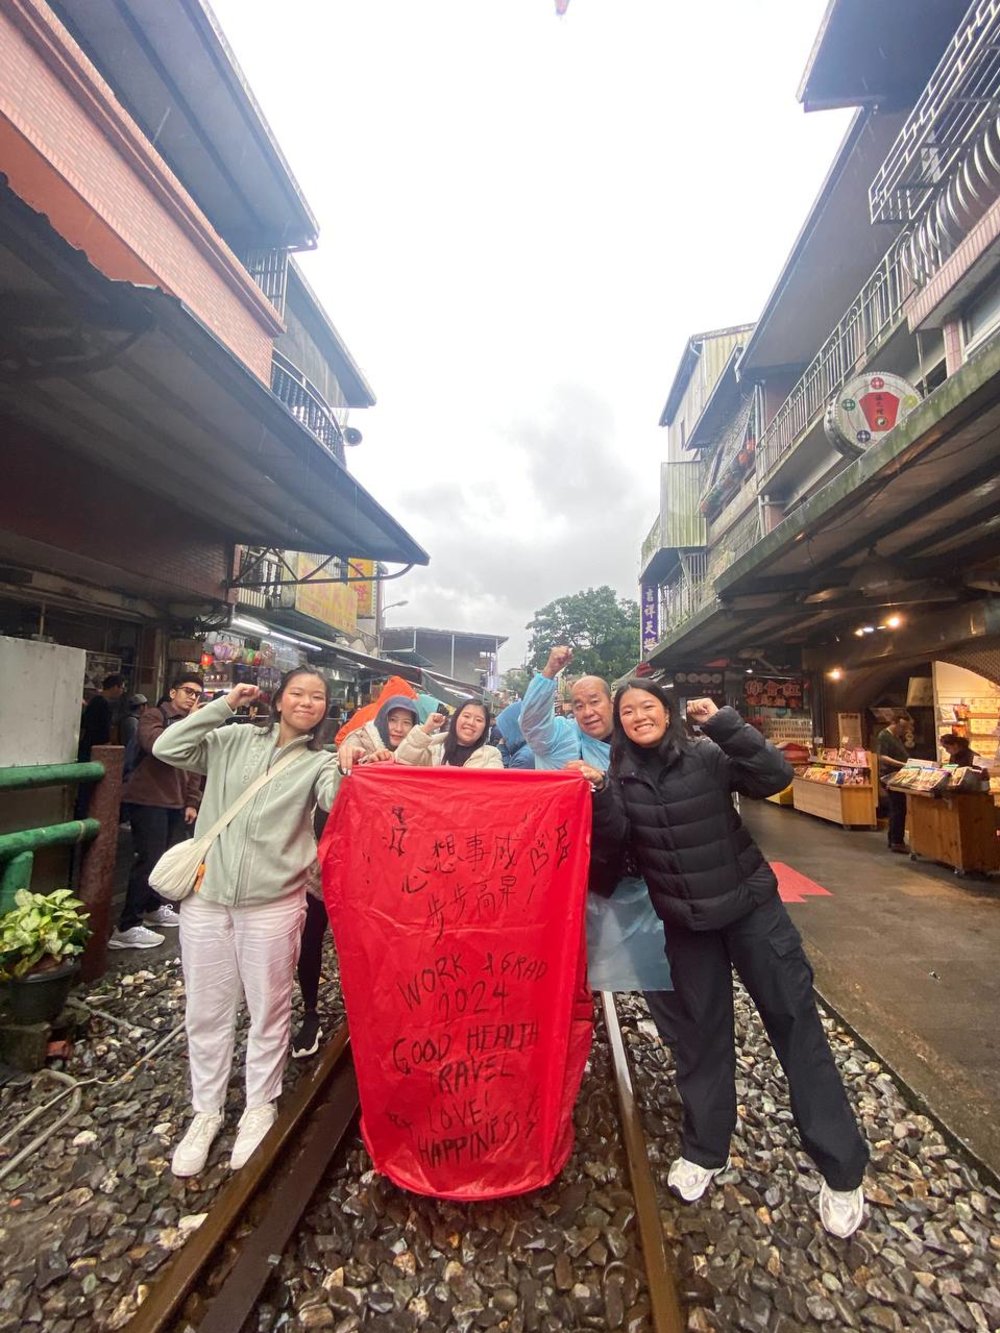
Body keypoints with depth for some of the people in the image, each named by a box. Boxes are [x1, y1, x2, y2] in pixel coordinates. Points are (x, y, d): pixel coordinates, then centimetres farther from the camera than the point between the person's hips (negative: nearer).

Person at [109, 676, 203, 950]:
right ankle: (127, 927, 2)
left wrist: (191, 802, 9)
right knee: (149, 860, -8)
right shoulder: (153, 716, -5)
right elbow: (157, 745, -27)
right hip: (147, 799, -7)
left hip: (176, 802, 7)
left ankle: (153, 907, 31)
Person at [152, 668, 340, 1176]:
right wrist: (225, 705, -6)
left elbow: (338, 803, -17)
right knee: (206, 1009, 15)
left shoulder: (320, 762, -1)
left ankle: (260, 1106, 37)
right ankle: (206, 1110, 38)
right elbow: (167, 748, -3)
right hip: (206, 895, 2)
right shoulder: (234, 739, 4)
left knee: (269, 1009, 12)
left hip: (272, 902, -1)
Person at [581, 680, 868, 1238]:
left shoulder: (708, 755, -13)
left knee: (794, 1019, 5)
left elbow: (776, 776, -24)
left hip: (751, 905, -2)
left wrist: (723, 723, -31)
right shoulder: (621, 776, -5)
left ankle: (842, 1170, 25)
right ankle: (704, 1150, 35)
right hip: (686, 922, 3)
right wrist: (600, 794, -31)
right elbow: (617, 835, -15)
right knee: (702, 1030, 15)